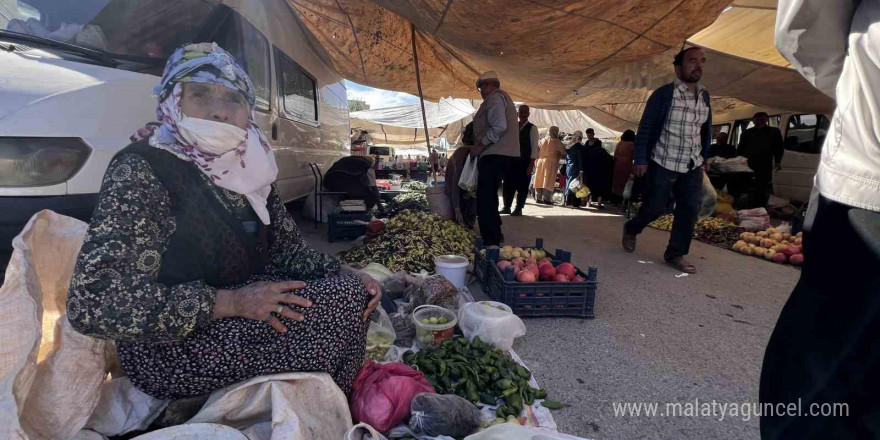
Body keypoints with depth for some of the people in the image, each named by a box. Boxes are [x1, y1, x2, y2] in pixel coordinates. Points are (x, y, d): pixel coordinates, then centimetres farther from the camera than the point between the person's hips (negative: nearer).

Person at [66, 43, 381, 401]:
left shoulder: (248, 169, 4)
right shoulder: (141, 169, -16)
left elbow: (289, 249, 9)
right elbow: (93, 301, -21)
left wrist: (345, 275, -8)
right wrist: (230, 302, -26)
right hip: (171, 349, -7)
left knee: (353, 291, -2)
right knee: (342, 301, -19)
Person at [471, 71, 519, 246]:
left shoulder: (495, 97, -7)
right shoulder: (503, 97, 25)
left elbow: (499, 126, -22)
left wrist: (481, 145, -16)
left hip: (494, 155, -11)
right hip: (501, 154, 11)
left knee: (485, 200, -11)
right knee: (489, 197, 18)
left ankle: (491, 241, -10)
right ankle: (496, 236, 28)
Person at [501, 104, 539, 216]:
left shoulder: (532, 128, 0)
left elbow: (534, 147, -5)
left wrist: (531, 164, -13)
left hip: (524, 162, -4)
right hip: (512, 160, 4)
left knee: (522, 187, 0)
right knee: (508, 185, 5)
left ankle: (519, 209, 8)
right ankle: (507, 207, 16)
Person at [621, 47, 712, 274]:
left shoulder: (704, 95, 8)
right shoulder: (663, 94, -10)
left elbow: (706, 128, 18)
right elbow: (645, 127, -10)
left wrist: (704, 157, 18)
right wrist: (640, 160, -15)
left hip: (693, 165, 6)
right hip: (664, 163, -5)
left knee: (690, 209, 0)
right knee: (656, 207, 1)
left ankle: (675, 254, 10)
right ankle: (631, 229, 30)